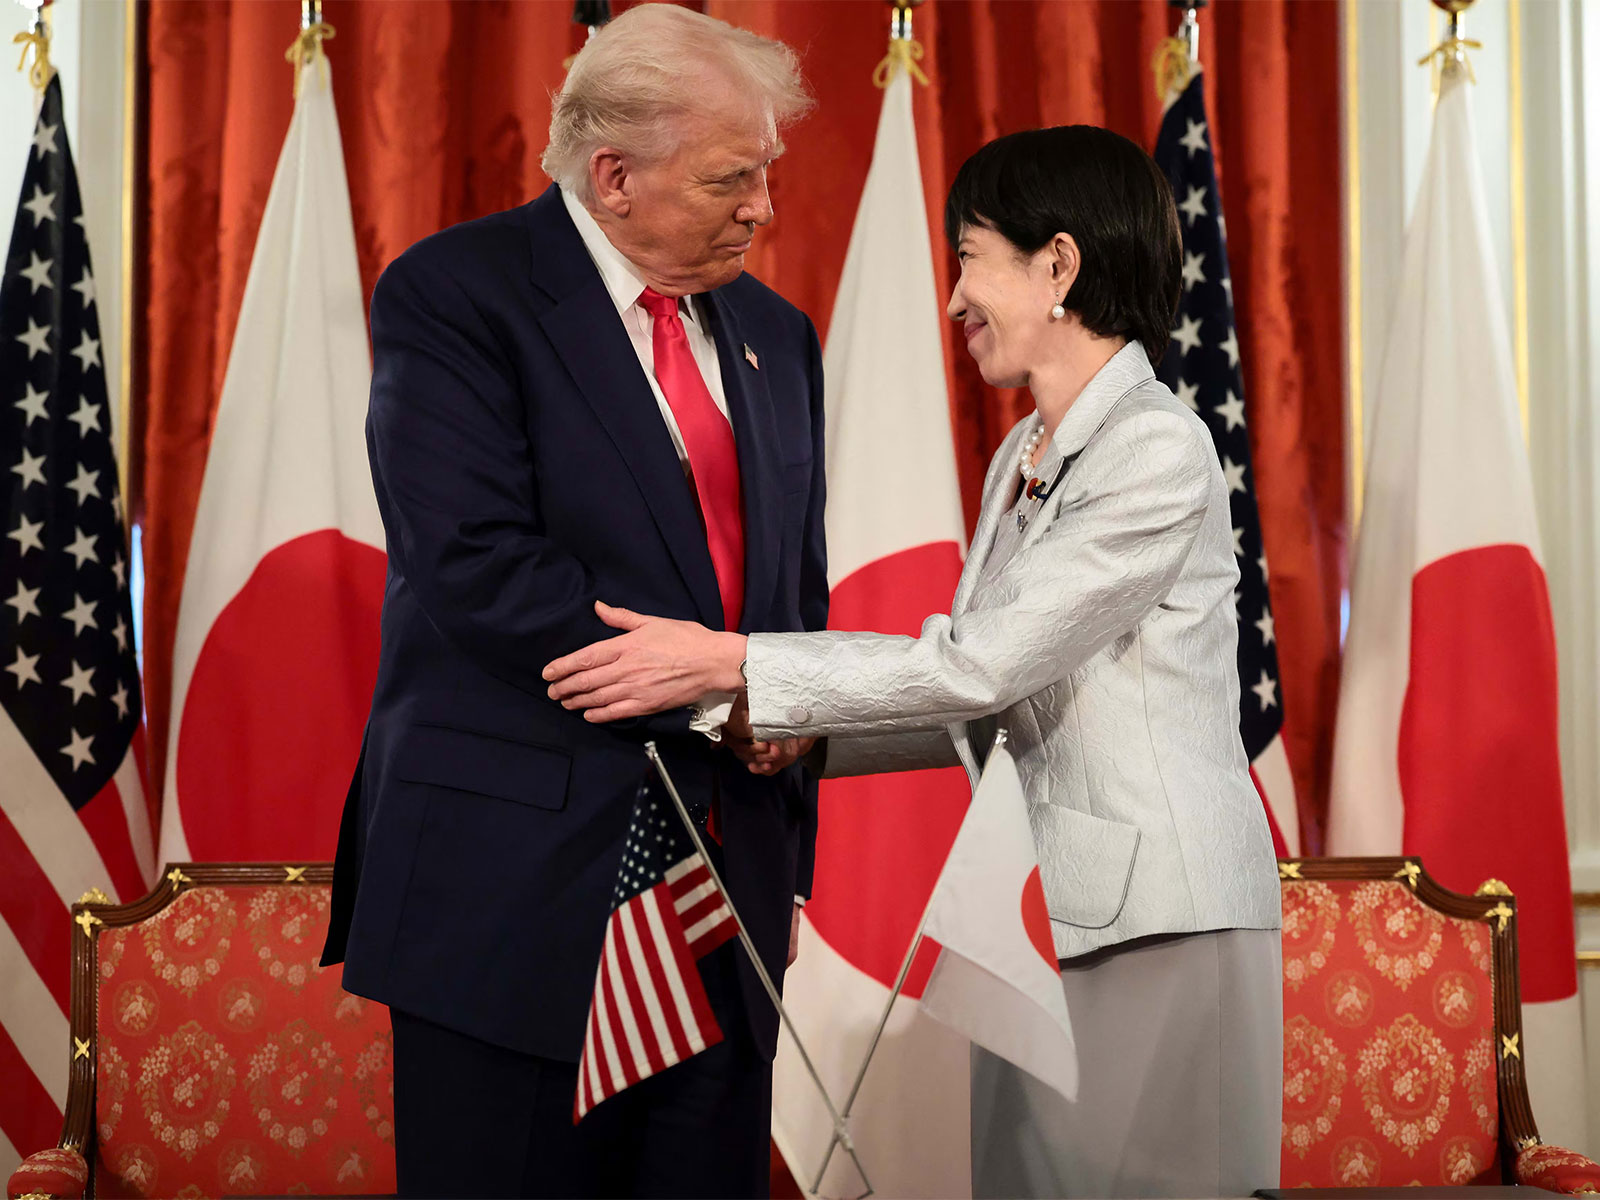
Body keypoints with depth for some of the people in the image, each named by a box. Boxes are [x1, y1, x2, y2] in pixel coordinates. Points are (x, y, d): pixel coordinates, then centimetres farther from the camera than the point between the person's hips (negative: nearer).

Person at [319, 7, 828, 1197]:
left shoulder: (776, 335, 14)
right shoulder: (452, 294, -7)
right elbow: (480, 567, -18)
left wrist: (790, 839, 11)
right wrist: (714, 688, -15)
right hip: (517, 880, -5)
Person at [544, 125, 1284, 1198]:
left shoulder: (1161, 450, -14)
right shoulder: (1023, 458, 15)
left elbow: (979, 665, -18)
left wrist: (732, 664, -16)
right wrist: (813, 736, 3)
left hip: (1161, 923, -8)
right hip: (1048, 912, 8)